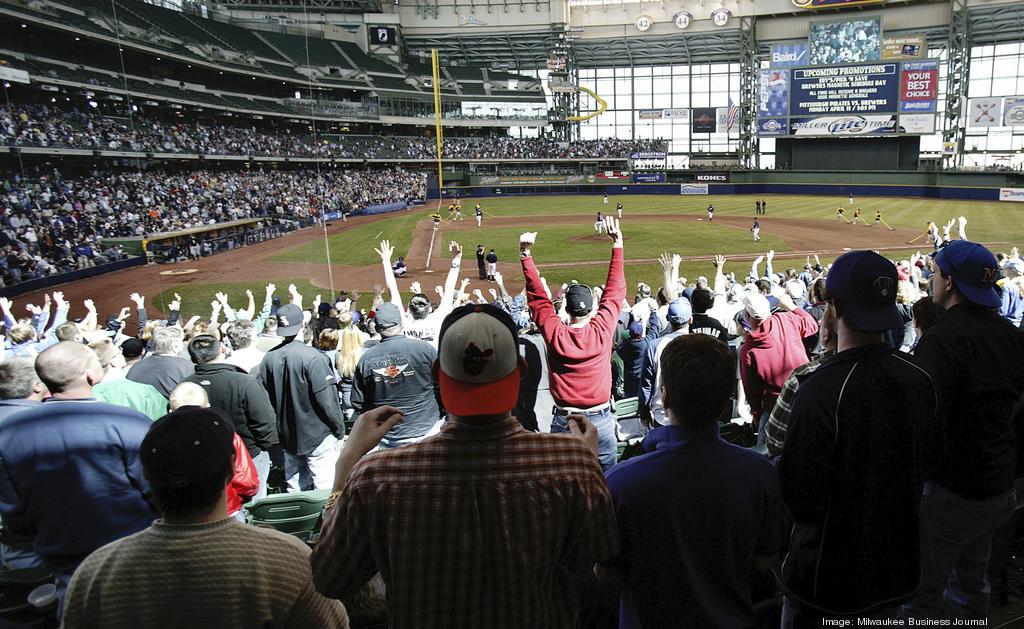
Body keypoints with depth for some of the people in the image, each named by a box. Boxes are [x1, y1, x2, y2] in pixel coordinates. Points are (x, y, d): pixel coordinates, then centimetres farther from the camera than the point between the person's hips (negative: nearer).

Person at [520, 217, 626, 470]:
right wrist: (617, 245, 5)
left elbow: (537, 296, -2)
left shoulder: (554, 334, -12)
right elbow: (615, 291, -2)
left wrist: (526, 255, 2)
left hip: (564, 421, 0)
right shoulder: (602, 330, -12)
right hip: (601, 420, 0)